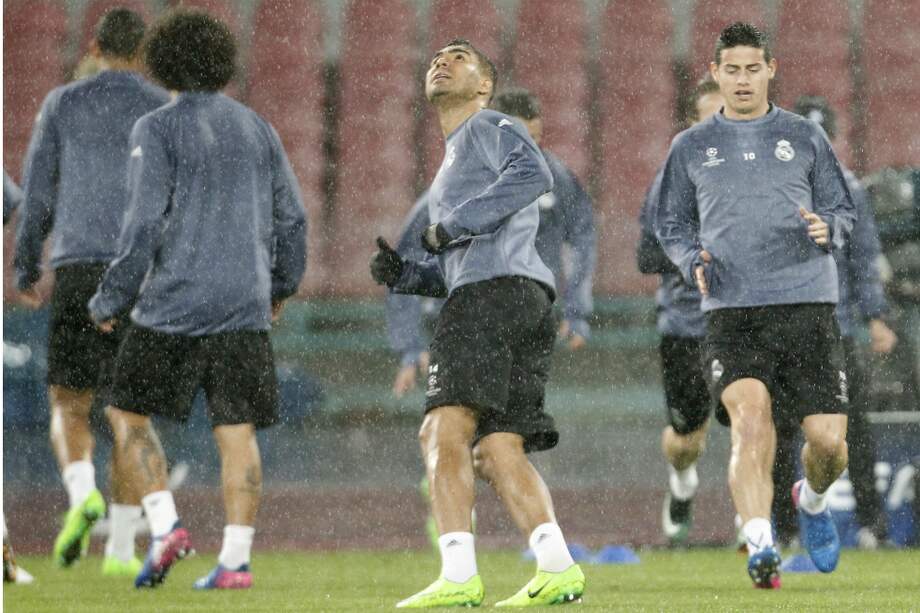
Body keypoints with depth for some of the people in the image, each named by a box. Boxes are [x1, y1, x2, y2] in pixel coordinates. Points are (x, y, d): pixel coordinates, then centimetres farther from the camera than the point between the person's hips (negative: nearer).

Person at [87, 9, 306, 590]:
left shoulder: (158, 130, -5)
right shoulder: (257, 128, 10)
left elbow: (144, 224, -12)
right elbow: (291, 217, 12)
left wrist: (112, 299, -2)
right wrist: (282, 283, 28)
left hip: (173, 303, -4)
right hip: (245, 307, 4)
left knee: (129, 414, 10)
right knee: (238, 431, 3)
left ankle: (165, 527, -5)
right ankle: (235, 559, -3)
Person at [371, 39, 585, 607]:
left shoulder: (490, 127, 8)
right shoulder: (453, 161, 36)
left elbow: (534, 174, -15)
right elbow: (452, 273, 31)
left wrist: (452, 226, -12)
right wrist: (401, 273, 12)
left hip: (499, 288, -10)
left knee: (444, 431, -18)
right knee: (496, 450, 2)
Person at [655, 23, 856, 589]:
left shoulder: (805, 137, 13)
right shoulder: (690, 148, 14)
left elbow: (843, 211, 16)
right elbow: (671, 224, 20)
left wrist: (826, 228, -8)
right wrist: (694, 261, -1)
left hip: (807, 304, 1)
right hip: (732, 311, -1)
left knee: (829, 439, -6)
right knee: (750, 415, -25)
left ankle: (813, 500, 29)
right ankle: (761, 548, -29)